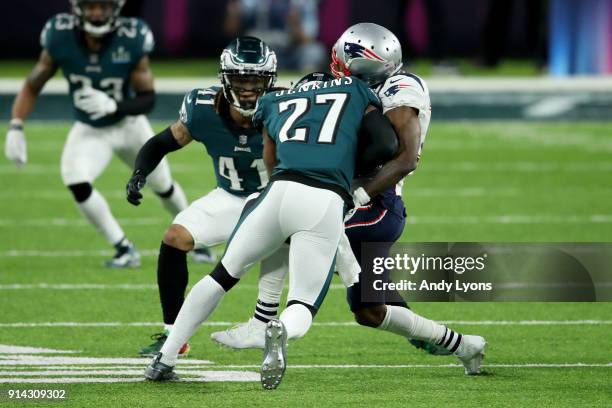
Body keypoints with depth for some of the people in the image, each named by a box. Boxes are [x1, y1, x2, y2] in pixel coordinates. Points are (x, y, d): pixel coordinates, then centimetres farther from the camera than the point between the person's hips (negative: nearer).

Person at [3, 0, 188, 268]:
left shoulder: (132, 42, -28)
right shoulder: (60, 39, -24)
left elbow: (148, 100, -22)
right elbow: (32, 87, -12)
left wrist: (113, 105, -40)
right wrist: (16, 127, -24)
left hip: (129, 124, 0)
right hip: (89, 131, 0)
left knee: (164, 187, 17)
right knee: (76, 181, -26)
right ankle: (124, 249, -10)